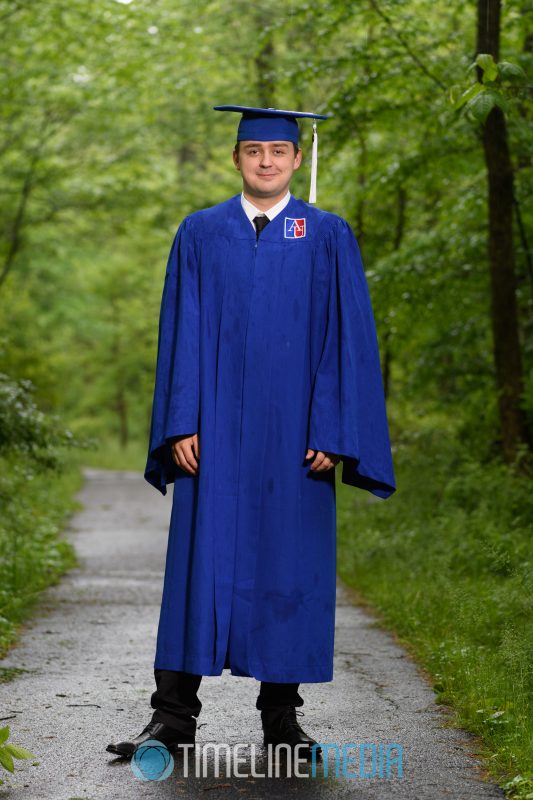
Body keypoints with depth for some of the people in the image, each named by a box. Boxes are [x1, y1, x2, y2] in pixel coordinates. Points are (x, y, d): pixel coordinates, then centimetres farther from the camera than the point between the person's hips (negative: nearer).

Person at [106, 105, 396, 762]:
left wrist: (331, 432, -8)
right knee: (200, 558, -1)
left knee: (289, 562, 4)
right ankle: (174, 714, 5)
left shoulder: (328, 236, 4)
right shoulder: (200, 233, 8)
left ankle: (281, 713, 15)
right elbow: (182, 332, 5)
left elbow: (346, 336, 0)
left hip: (293, 433, 0)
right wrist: (181, 424, -5)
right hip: (215, 429, 1)